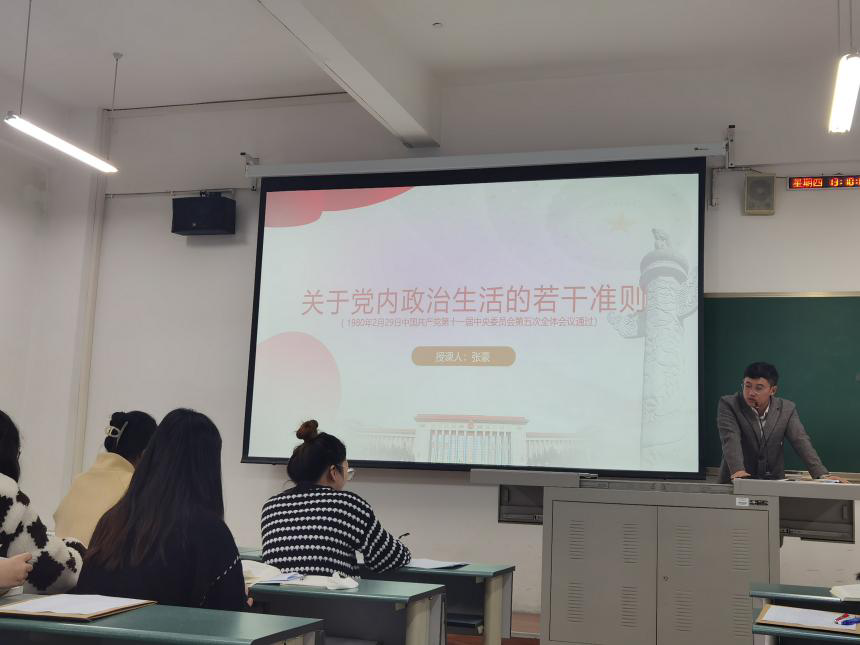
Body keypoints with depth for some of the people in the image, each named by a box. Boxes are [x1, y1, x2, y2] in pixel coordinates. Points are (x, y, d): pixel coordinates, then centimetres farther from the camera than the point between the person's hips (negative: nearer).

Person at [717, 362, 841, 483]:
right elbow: (730, 439, -17)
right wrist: (737, 470, -33)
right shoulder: (728, 404, -5)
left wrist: (822, 475, -15)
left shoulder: (787, 409, 3)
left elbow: (801, 442, -3)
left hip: (774, 482, 2)